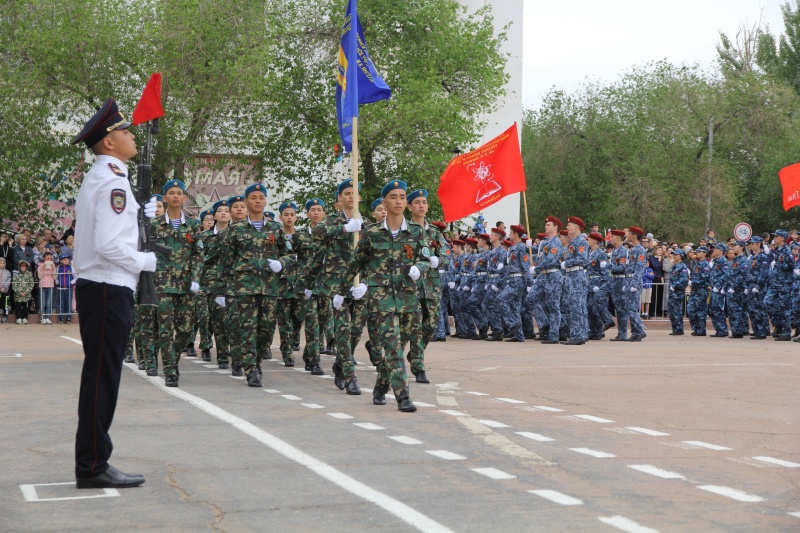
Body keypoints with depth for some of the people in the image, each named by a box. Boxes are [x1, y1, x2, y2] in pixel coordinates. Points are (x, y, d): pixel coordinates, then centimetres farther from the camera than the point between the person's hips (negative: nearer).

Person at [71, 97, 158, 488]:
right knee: (101, 379, -5)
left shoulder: (96, 177, 16)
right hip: (109, 291, -10)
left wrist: (142, 213, 16)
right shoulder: (113, 180, -15)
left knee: (100, 379, 13)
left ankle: (92, 463, 19)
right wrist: (147, 261, -10)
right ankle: (93, 466, 0)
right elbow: (109, 244, -23)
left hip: (96, 288, 10)